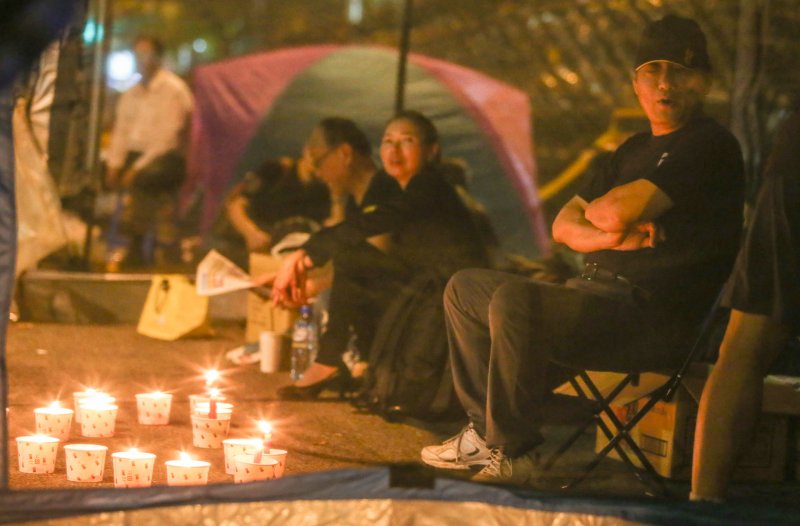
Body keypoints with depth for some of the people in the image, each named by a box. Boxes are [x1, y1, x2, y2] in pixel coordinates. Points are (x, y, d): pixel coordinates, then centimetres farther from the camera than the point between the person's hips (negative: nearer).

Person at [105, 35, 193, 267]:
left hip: (164, 159, -6)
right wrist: (114, 165, -1)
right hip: (136, 157, 6)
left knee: (143, 178, -27)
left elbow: (167, 137, -12)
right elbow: (121, 132, 15)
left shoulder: (172, 89, -4)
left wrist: (137, 167, -15)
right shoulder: (131, 95, 18)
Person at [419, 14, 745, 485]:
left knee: (513, 300, -31)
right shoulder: (637, 149, 21)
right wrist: (612, 235, -6)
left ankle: (514, 450, -19)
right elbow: (563, 226, 16)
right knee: (465, 289, 12)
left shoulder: (710, 146, -9)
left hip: (655, 317, -10)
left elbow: (617, 212, -20)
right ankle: (485, 432, 7)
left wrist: (598, 213, 5)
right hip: (598, 293, 10)